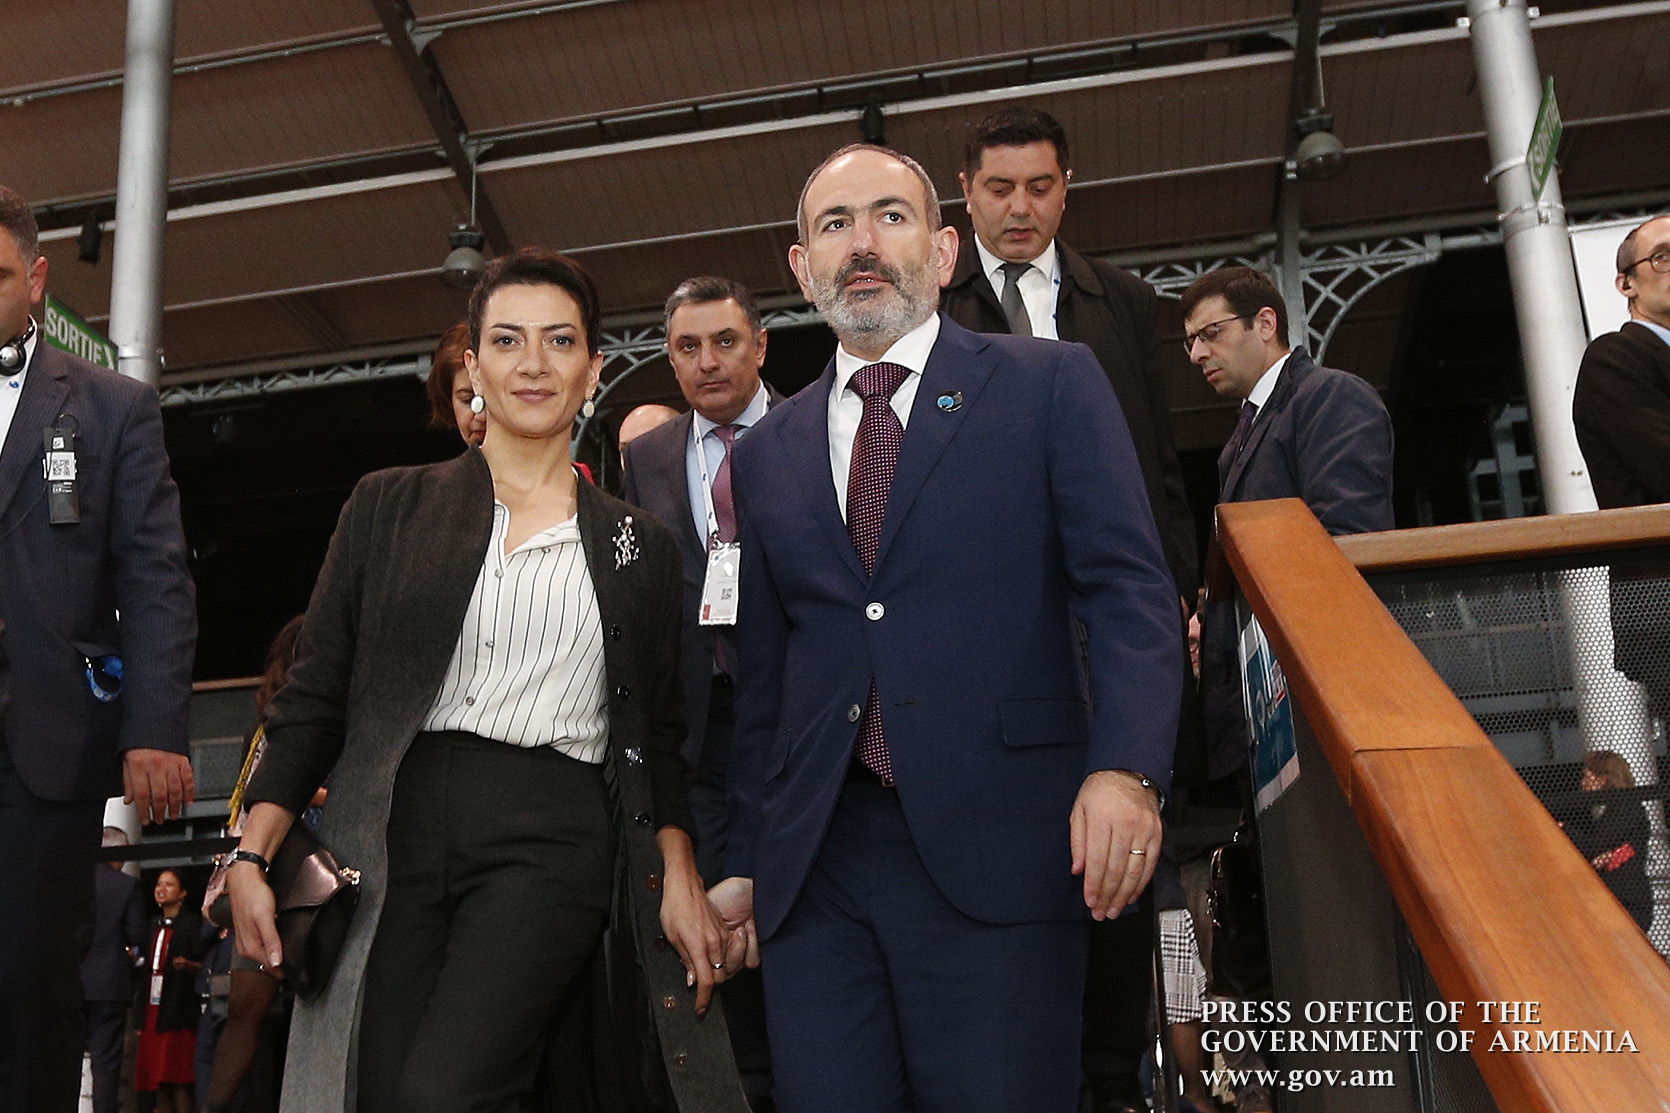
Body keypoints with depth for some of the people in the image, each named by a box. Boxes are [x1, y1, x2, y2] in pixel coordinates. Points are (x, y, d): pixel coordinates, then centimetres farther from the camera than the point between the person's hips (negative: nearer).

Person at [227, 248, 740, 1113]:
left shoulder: (641, 547, 13)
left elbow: (659, 738, 14)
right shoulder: (389, 507, 12)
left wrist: (680, 880, 1)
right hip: (392, 836, 2)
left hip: (549, 844, -1)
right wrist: (252, 856, -1)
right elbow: (315, 696, 9)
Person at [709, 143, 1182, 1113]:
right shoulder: (768, 452, 16)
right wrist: (744, 863, 15)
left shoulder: (1051, 386, 5)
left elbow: (1130, 589, -4)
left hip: (995, 849, -3)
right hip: (815, 860, 4)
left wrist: (1125, 768, -19)